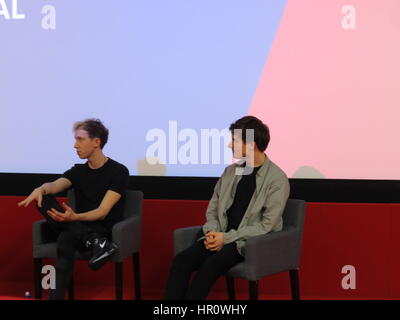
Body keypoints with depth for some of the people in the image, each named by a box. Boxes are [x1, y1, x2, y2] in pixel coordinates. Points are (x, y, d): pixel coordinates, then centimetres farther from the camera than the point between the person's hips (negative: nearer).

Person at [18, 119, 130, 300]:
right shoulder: (78, 171, 11)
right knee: (43, 199, -22)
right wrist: (41, 189, -36)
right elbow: (55, 185, -10)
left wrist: (75, 218, -37)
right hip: (81, 229, 6)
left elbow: (103, 212, -18)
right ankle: (95, 243, -34)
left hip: (104, 230, -6)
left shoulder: (118, 172, -7)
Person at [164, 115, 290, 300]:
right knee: (181, 260, -21)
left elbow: (267, 226, -13)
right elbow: (213, 208, 16)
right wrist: (212, 233, -6)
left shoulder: (277, 179, -8)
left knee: (210, 266, -33)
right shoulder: (231, 171, 12)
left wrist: (227, 238, -16)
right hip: (222, 237, 6)